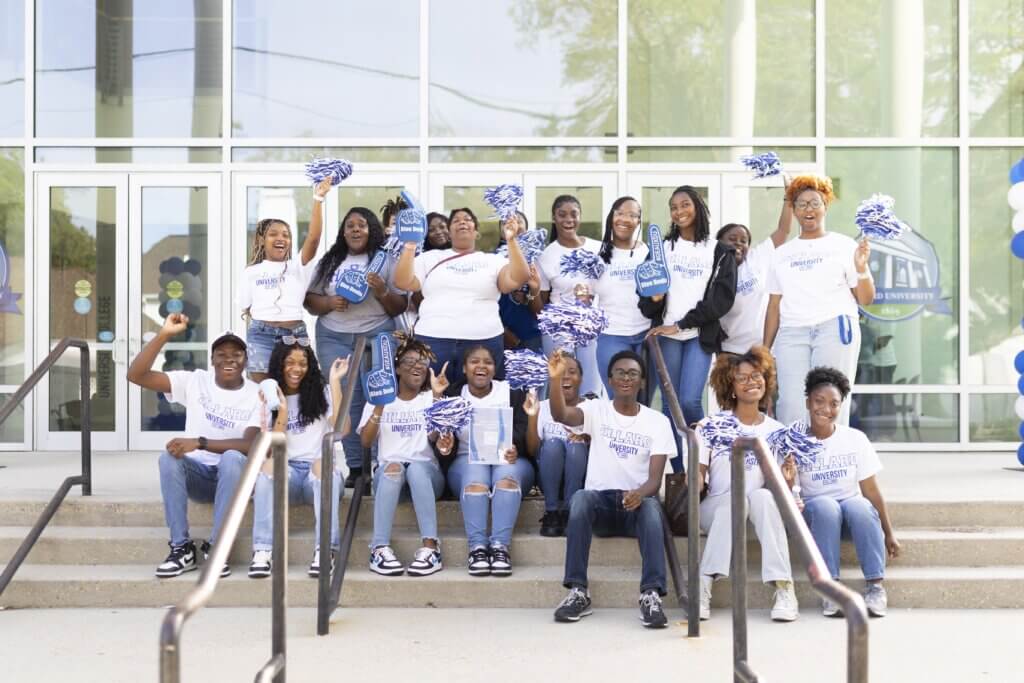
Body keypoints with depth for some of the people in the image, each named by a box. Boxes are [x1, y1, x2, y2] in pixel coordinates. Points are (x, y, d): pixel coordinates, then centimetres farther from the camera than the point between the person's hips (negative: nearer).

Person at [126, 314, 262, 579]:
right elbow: (136, 375, -9)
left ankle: (215, 547, -25)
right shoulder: (194, 382, -1)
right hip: (198, 475, 2)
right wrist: (164, 335, -19)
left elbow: (251, 445, -21)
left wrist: (199, 442, -30)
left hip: (235, 477, -2)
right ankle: (182, 548, -23)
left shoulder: (257, 395, -7)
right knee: (169, 457, -30)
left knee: (231, 458, -36)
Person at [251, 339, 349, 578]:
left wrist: (335, 382, -9)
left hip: (322, 476, -1)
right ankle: (263, 552, -37)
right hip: (285, 474, 1)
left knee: (323, 462, -35)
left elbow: (342, 429, -11)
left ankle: (324, 551, -40)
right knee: (269, 461, -33)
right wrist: (282, 410, -12)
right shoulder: (270, 397, 11)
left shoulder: (321, 392, 9)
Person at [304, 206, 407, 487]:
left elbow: (400, 308, 3)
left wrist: (382, 291, -16)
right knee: (347, 401, 0)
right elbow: (310, 301, 10)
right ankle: (355, 466, 6)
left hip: (376, 337, -2)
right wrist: (330, 302, -10)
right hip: (334, 338, 2)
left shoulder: (386, 261, 4)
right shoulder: (329, 261, 11)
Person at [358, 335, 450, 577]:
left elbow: (435, 437, -5)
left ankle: (430, 547, -44)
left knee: (415, 467, -36)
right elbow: (366, 442, 1)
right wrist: (380, 406, -8)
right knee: (392, 467, -35)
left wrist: (437, 397, -12)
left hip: (426, 471, 0)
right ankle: (380, 548, -43)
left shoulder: (432, 399, 13)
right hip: (388, 473, 0)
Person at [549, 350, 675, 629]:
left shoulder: (658, 421, 5)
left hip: (636, 502, 0)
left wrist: (640, 493, -29)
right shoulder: (596, 410, 5)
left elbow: (655, 478, -5)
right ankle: (578, 592, -32)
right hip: (601, 501, 0)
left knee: (651, 505, -34)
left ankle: (651, 595, -41)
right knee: (581, 497, -33)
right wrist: (556, 379, -37)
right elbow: (561, 415, -18)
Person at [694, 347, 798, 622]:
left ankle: (783, 587, -34)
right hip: (716, 508, -1)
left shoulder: (777, 431, 7)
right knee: (735, 498, -35)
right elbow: (698, 475, -2)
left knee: (763, 495, -33)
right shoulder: (711, 425, 2)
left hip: (760, 511, 1)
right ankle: (704, 583, -32)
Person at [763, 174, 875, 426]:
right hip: (791, 332, 2)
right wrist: (765, 349, 10)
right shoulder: (782, 253, 18)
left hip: (835, 328, -2)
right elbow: (774, 306, 16)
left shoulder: (843, 245, 9)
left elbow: (866, 299, 6)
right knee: (791, 406, -10)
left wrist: (861, 268, -12)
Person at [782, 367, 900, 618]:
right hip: (815, 512, 0)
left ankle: (876, 585, -27)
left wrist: (889, 534, -1)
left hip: (852, 506, 1)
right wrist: (787, 483, -29)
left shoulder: (855, 439, -2)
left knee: (859, 505, -34)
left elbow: (871, 490, 0)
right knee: (825, 506, -35)